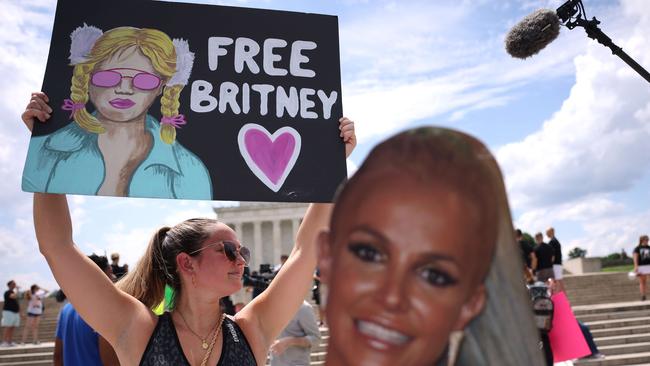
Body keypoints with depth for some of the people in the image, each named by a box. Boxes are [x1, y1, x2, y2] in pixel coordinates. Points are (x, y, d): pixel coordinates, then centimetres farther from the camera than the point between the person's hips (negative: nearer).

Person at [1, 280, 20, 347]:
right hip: (8, 312, -8)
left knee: (12, 328, 4)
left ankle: (10, 342, 5)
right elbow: (14, 296, -29)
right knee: (7, 328, -10)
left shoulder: (14, 293, 19)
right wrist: (17, 289, -14)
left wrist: (19, 313, 17)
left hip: (15, 313, 8)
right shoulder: (7, 292, -8)